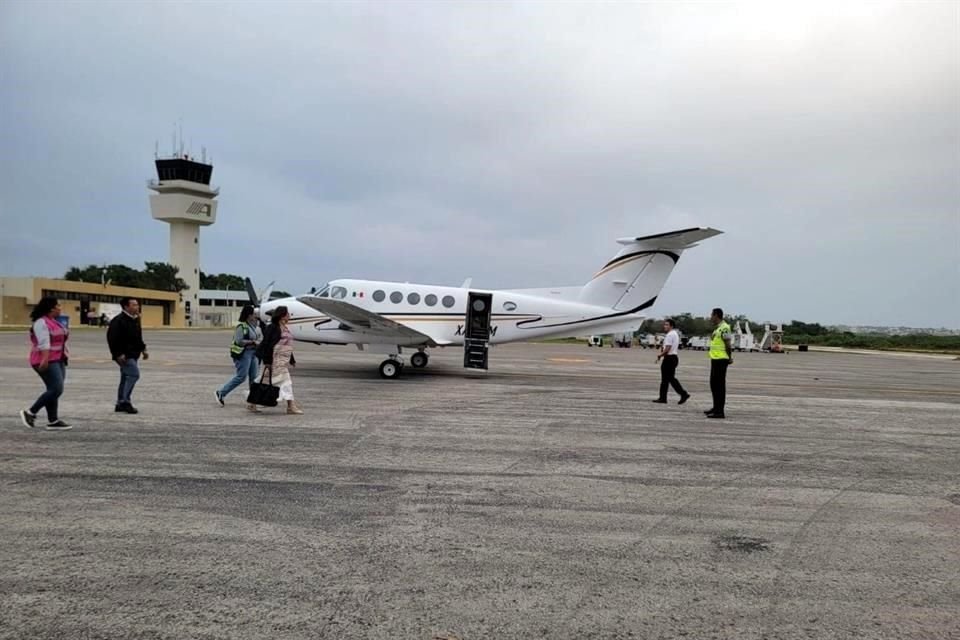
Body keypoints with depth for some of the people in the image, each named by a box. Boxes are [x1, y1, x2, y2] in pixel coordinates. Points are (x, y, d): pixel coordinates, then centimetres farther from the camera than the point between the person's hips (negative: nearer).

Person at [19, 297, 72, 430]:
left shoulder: (54, 322, 16)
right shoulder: (41, 322, -13)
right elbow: (44, 343, -24)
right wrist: (45, 359, -31)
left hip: (58, 361, 10)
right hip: (46, 362, -10)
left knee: (54, 390, 7)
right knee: (56, 389, -13)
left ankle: (53, 421, 8)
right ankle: (30, 412, -1)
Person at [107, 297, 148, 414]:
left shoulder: (136, 319, 14)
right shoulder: (119, 321, -16)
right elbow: (112, 339, -20)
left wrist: (143, 349, 17)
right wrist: (118, 354, -23)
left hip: (133, 355, 10)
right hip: (124, 355, -10)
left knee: (126, 377, 13)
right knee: (134, 374, -17)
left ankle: (121, 404, 21)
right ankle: (125, 401, -11)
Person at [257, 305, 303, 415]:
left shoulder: (285, 328, 15)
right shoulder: (273, 328, -12)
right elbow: (267, 345, -15)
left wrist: (292, 360, 21)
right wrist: (267, 361, -19)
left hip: (284, 360, 9)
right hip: (276, 360, -9)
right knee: (285, 381, -8)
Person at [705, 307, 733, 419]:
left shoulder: (724, 328, -15)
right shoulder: (717, 328, 16)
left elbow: (728, 344, -18)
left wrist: (730, 358, -13)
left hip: (721, 360, -10)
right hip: (715, 359, 10)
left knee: (720, 385, -6)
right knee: (714, 384, 18)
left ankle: (720, 412, -1)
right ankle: (716, 407, 29)